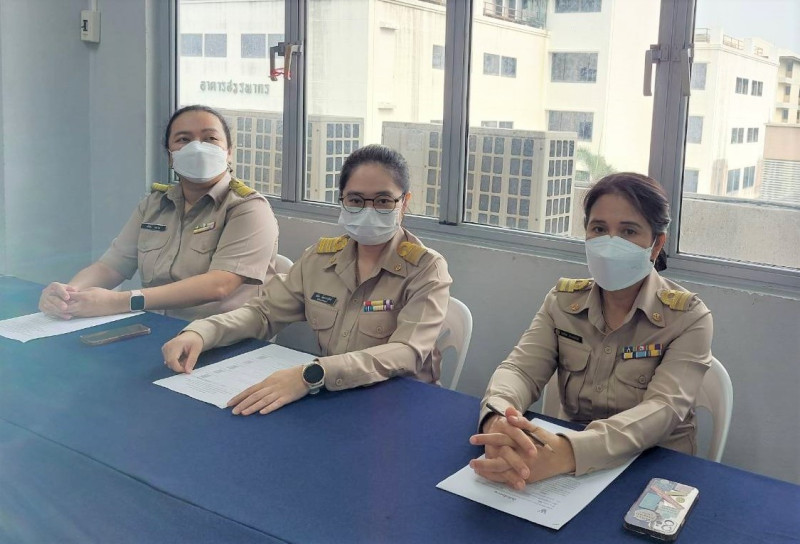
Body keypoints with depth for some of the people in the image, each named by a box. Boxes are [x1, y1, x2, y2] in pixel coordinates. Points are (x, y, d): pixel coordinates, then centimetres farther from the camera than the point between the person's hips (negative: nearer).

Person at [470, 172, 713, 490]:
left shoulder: (688, 319, -8)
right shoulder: (563, 301, 3)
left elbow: (663, 409, -22)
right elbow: (521, 368, -9)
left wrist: (568, 452, -39)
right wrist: (498, 420, -33)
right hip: (568, 471, 2)